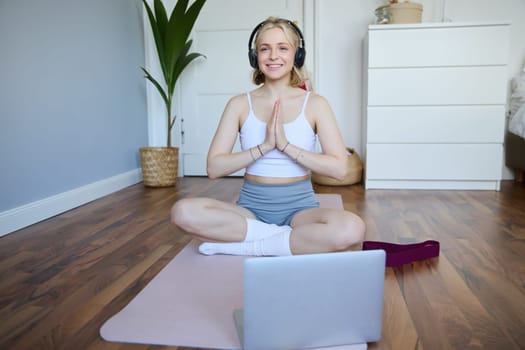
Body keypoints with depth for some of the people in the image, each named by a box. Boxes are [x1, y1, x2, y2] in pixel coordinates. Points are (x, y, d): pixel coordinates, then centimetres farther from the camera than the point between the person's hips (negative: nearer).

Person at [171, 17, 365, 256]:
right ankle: (291, 238, -17)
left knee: (351, 229, -33)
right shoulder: (239, 104, 1)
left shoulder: (315, 104, -1)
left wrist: (286, 145, -17)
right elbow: (213, 168, -6)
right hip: (251, 207, 1)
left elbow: (339, 169, -8)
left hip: (299, 208, -1)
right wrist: (264, 146, -17)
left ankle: (244, 245, -18)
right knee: (183, 212, -27)